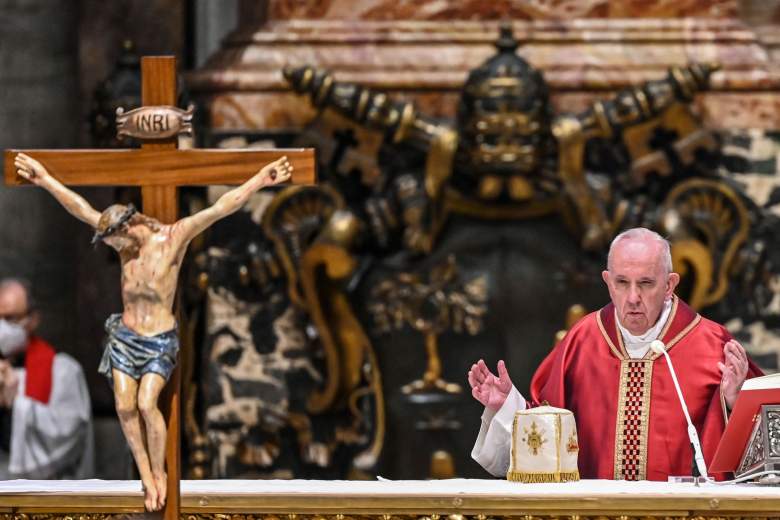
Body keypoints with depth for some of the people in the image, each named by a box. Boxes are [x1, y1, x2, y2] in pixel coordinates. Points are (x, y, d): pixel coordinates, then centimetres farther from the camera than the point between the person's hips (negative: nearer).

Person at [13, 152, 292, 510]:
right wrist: (47, 181, 8)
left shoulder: (174, 237, -12)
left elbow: (221, 208, -18)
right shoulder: (126, 242, 2)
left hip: (160, 340, -5)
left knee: (147, 403, -20)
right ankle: (146, 476, 5)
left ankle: (159, 471, -3)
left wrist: (259, 181, -23)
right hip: (124, 336, 5)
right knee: (124, 407, -6)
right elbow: (82, 210, 6)